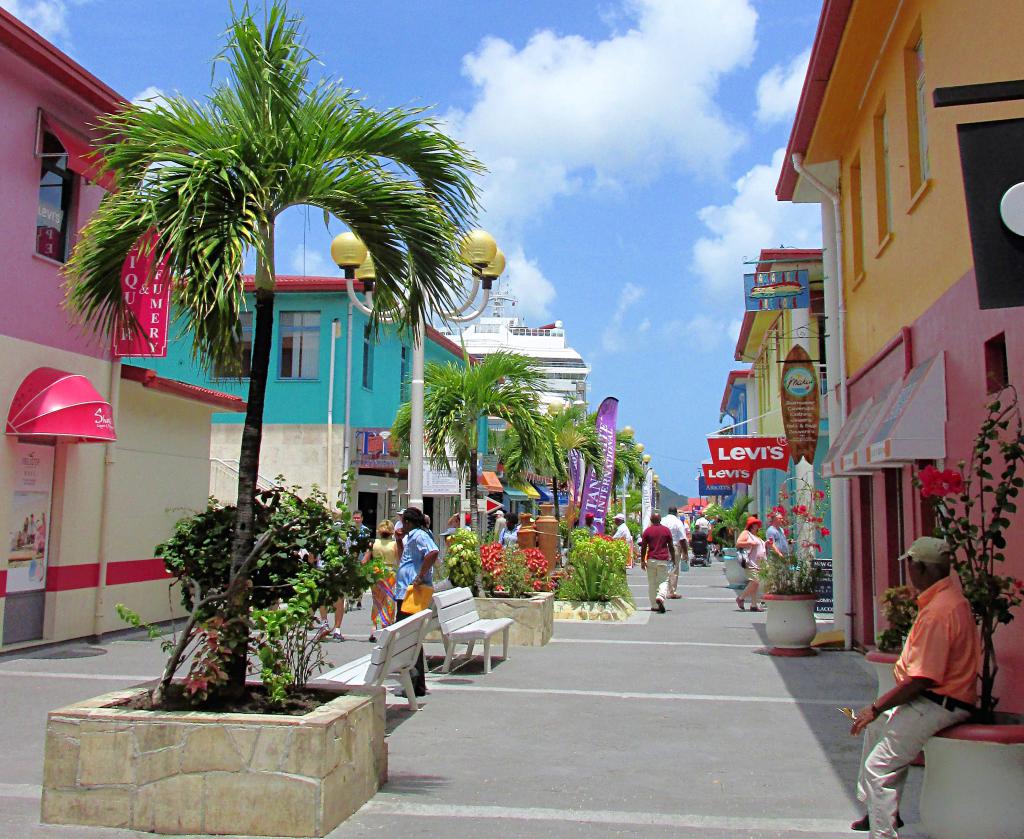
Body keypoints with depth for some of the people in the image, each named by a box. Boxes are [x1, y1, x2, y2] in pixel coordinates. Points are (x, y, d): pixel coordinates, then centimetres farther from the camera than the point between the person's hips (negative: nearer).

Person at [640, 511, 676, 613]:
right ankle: (660, 597, -25)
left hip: (651, 560, 0)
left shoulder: (647, 531, 1)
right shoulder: (666, 530, 2)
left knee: (652, 583, 8)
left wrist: (642, 561, 5)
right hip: (663, 559, 0)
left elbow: (643, 547, 0)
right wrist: (673, 558, 14)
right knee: (664, 581, 3)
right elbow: (671, 546, 4)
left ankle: (654, 606, 10)